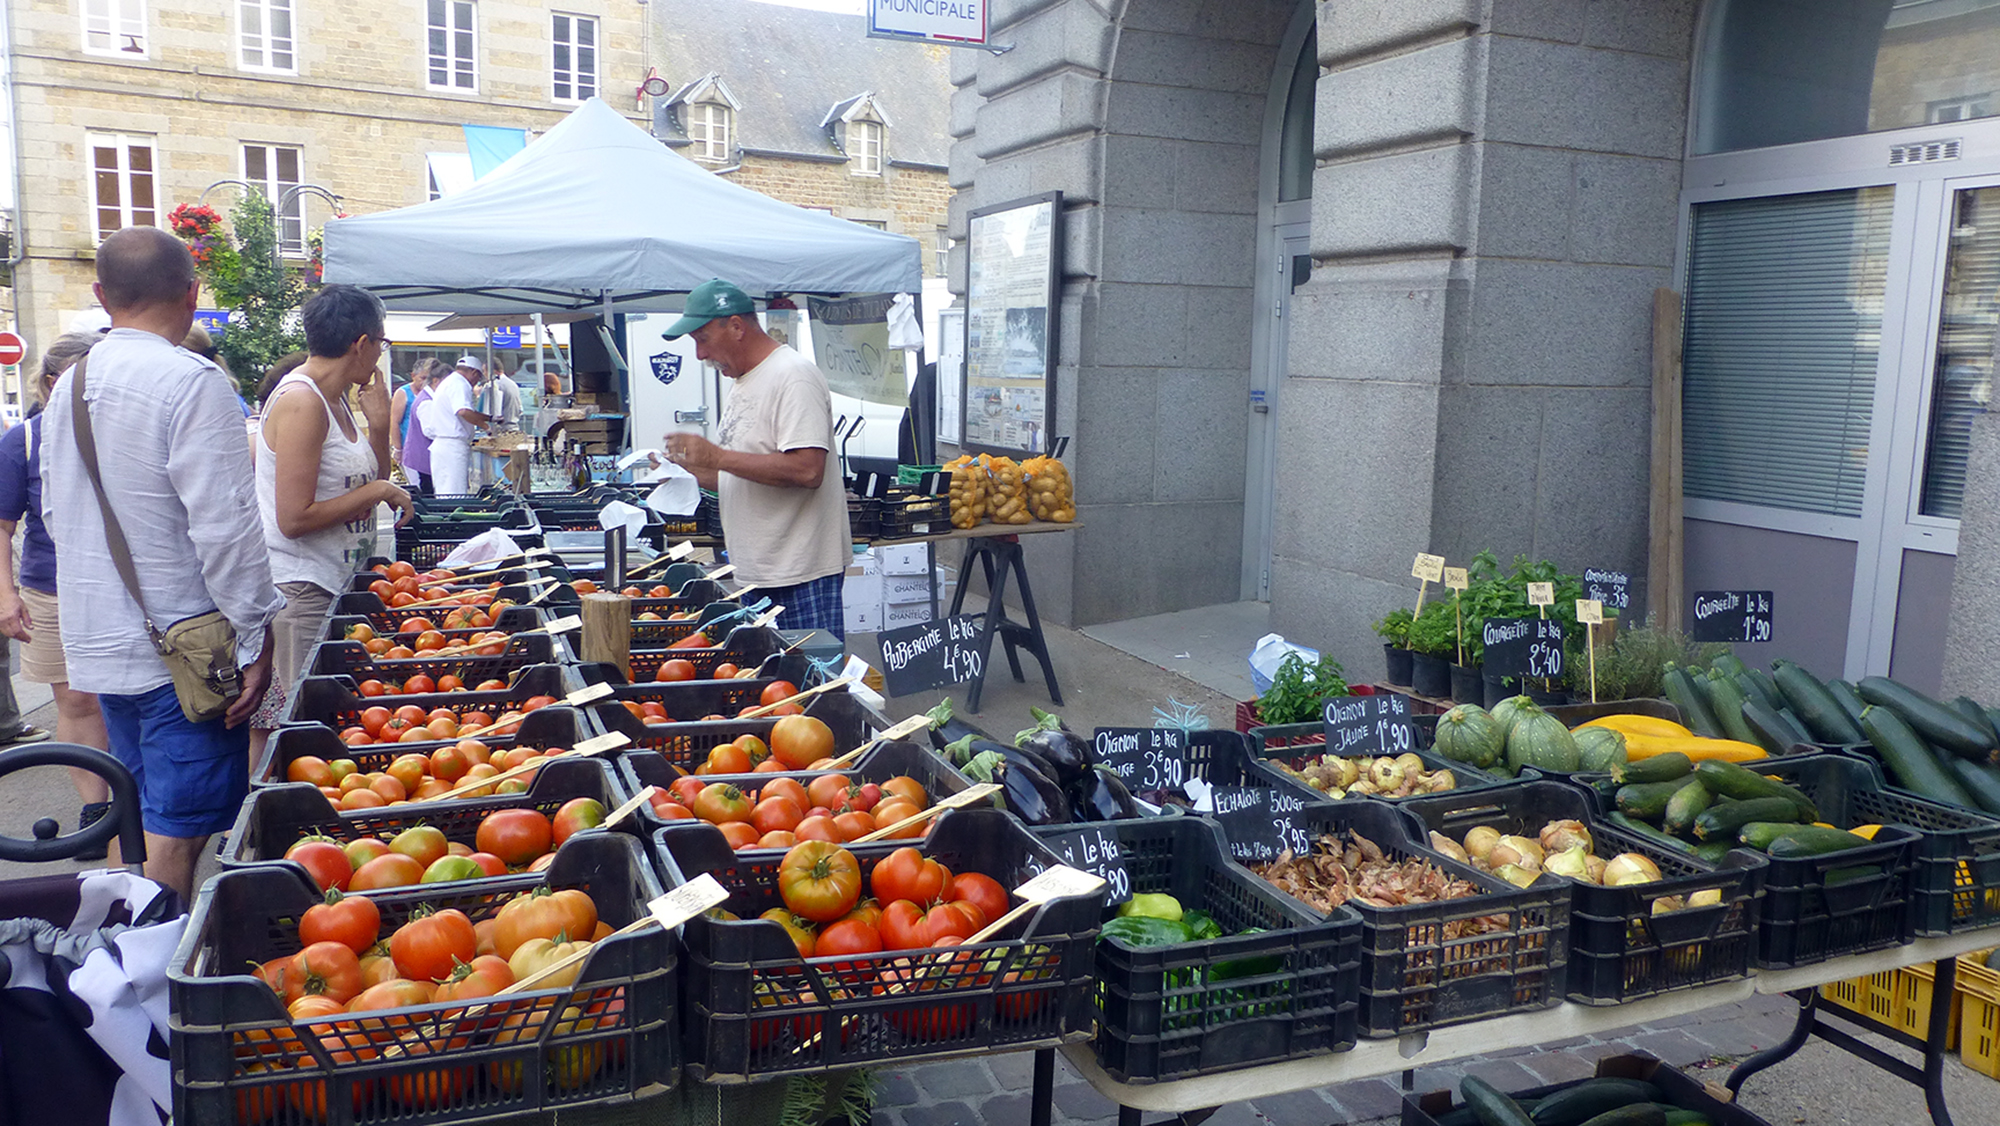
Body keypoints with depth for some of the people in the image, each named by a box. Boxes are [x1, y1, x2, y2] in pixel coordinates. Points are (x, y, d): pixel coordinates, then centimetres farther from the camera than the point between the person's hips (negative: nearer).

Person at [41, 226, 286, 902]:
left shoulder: (69, 385, 10)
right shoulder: (192, 382, -16)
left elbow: (56, 513, 19)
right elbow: (225, 525, -20)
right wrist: (256, 636, -13)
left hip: (97, 642, 8)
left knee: (137, 813, 20)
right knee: (179, 831, -1)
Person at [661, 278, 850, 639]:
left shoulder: (793, 376, -13)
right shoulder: (743, 385, 17)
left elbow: (806, 470, -25)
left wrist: (717, 456, -20)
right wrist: (690, 467, 8)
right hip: (758, 574, 9)